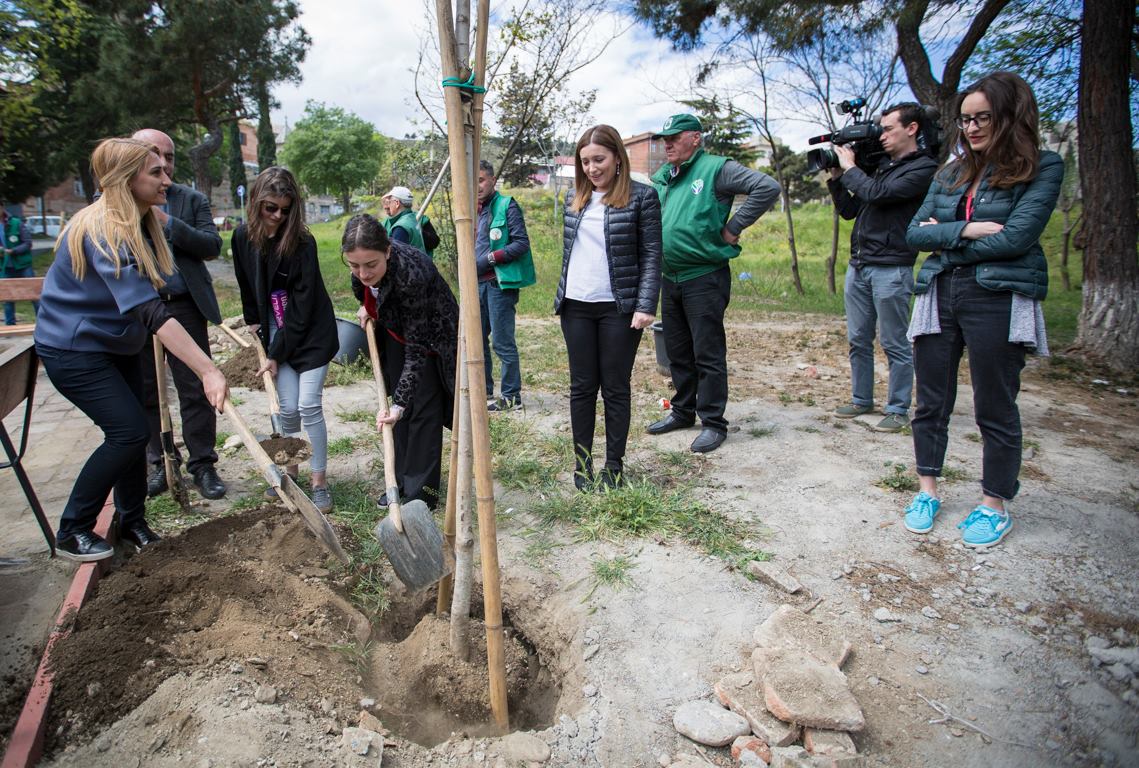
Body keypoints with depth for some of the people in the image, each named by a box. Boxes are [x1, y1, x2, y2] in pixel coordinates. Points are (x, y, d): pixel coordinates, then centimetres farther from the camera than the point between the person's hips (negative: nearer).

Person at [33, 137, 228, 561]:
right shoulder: (105, 232, -29)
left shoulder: (140, 224, 1)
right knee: (129, 431, -12)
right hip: (74, 350, -9)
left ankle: (133, 522, 24)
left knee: (132, 430, 9)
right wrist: (208, 370, -47)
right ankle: (72, 531, 6)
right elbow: (151, 312, -40)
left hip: (115, 344, 9)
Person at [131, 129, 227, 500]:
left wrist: (168, 224, -15)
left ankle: (202, 464, 13)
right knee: (146, 393, 10)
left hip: (184, 307, -1)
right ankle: (161, 463, 24)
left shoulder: (192, 200, 6)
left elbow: (212, 246, -5)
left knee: (196, 391, 2)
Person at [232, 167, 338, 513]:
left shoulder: (302, 242, -17)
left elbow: (302, 305, -17)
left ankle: (319, 481, 5)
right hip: (276, 332, 4)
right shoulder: (243, 237, -2)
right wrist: (254, 325, 15)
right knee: (288, 407, 1)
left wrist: (276, 354, -15)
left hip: (311, 333, -4)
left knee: (309, 405, -8)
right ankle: (290, 471, 23)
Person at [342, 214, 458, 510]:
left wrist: (399, 403, -37)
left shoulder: (410, 273, -40)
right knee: (400, 408, 9)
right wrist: (366, 306, 5)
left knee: (422, 409, -6)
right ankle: (403, 482, 19)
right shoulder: (363, 265, -22)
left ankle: (421, 492, 4)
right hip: (396, 330, 7)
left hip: (430, 337, -6)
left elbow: (416, 349, -35)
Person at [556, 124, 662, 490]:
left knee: (615, 388, 4)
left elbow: (651, 255, -7)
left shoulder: (642, 196, -4)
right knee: (582, 387, 8)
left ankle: (614, 466, 16)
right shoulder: (575, 196, 11)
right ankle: (582, 463, 18)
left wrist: (646, 306, -15)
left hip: (619, 307, -4)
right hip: (576, 307, 4)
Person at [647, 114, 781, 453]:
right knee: (677, 352, 16)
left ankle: (713, 423, 9)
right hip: (670, 279, 8)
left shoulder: (716, 169, -9)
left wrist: (733, 228, -17)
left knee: (708, 355, -1)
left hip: (704, 279, -7)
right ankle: (683, 411, 31)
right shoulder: (661, 177, 12)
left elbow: (767, 187, -17)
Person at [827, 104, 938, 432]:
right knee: (858, 340, 11)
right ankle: (861, 399, 22)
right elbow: (849, 211, 20)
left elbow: (877, 194, -18)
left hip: (891, 268, -7)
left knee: (895, 344, 0)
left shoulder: (924, 168, -5)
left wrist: (850, 167, -5)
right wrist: (836, 178, 9)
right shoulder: (881, 166, 18)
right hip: (857, 266, 7)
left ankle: (898, 409, 9)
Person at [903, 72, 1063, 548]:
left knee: (995, 409, 4)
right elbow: (915, 232, 4)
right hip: (939, 295, 5)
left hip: (999, 299, -5)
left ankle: (995, 506, 19)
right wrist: (966, 230, -12)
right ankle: (928, 491, 24)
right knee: (931, 402, 9)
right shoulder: (951, 173, 13)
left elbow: (1014, 239, -14)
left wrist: (945, 238, -4)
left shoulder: (1042, 168, -1)